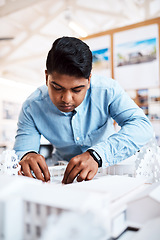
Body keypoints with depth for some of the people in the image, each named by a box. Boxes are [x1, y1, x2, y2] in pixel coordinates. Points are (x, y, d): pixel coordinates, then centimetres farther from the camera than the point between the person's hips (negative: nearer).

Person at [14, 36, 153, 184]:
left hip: (108, 166, 0)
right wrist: (26, 156, -41)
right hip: (63, 168, 1)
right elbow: (22, 146, -14)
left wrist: (96, 154, -45)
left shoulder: (108, 90, -22)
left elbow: (142, 125, -30)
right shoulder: (31, 108, -17)